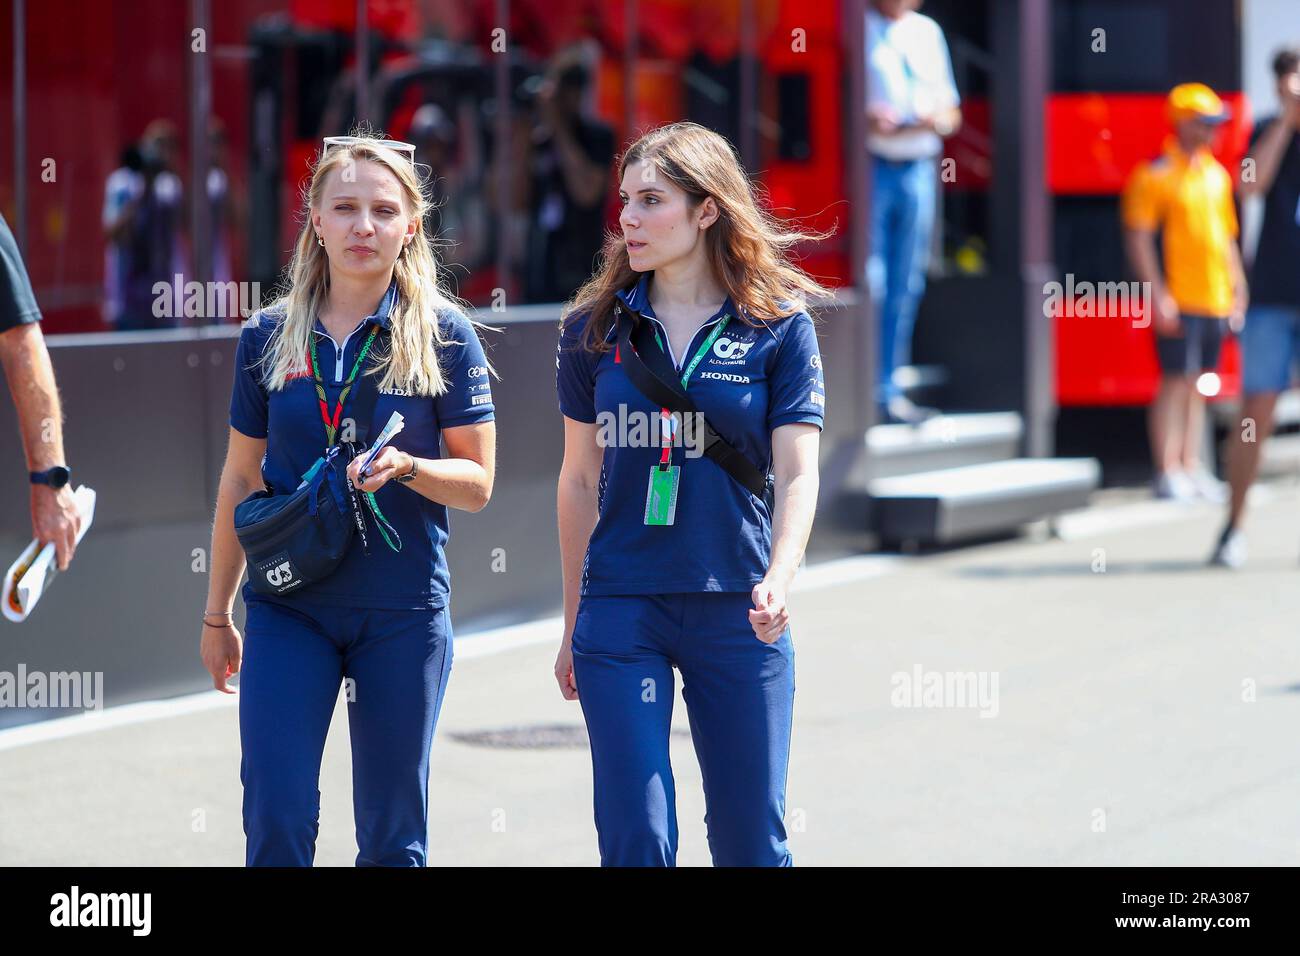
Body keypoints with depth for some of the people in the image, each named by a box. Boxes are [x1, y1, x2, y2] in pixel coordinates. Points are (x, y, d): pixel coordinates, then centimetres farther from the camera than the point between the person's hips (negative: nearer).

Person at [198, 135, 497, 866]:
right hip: (289, 606, 1)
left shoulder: (444, 335, -1)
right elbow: (240, 482, 13)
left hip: (404, 607, -1)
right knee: (275, 817, -7)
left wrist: (406, 468, -20)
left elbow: (477, 483, 0)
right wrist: (217, 614, 15)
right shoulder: (270, 338, 5)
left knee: (393, 831, 6)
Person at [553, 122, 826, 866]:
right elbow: (580, 480, 10)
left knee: (752, 839, 6)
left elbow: (797, 473, -6)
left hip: (736, 610, -1)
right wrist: (573, 625, 12)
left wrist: (779, 579, -24)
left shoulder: (779, 327, -1)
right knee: (637, 837, -3)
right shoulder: (595, 328, 4)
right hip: (621, 609, 1)